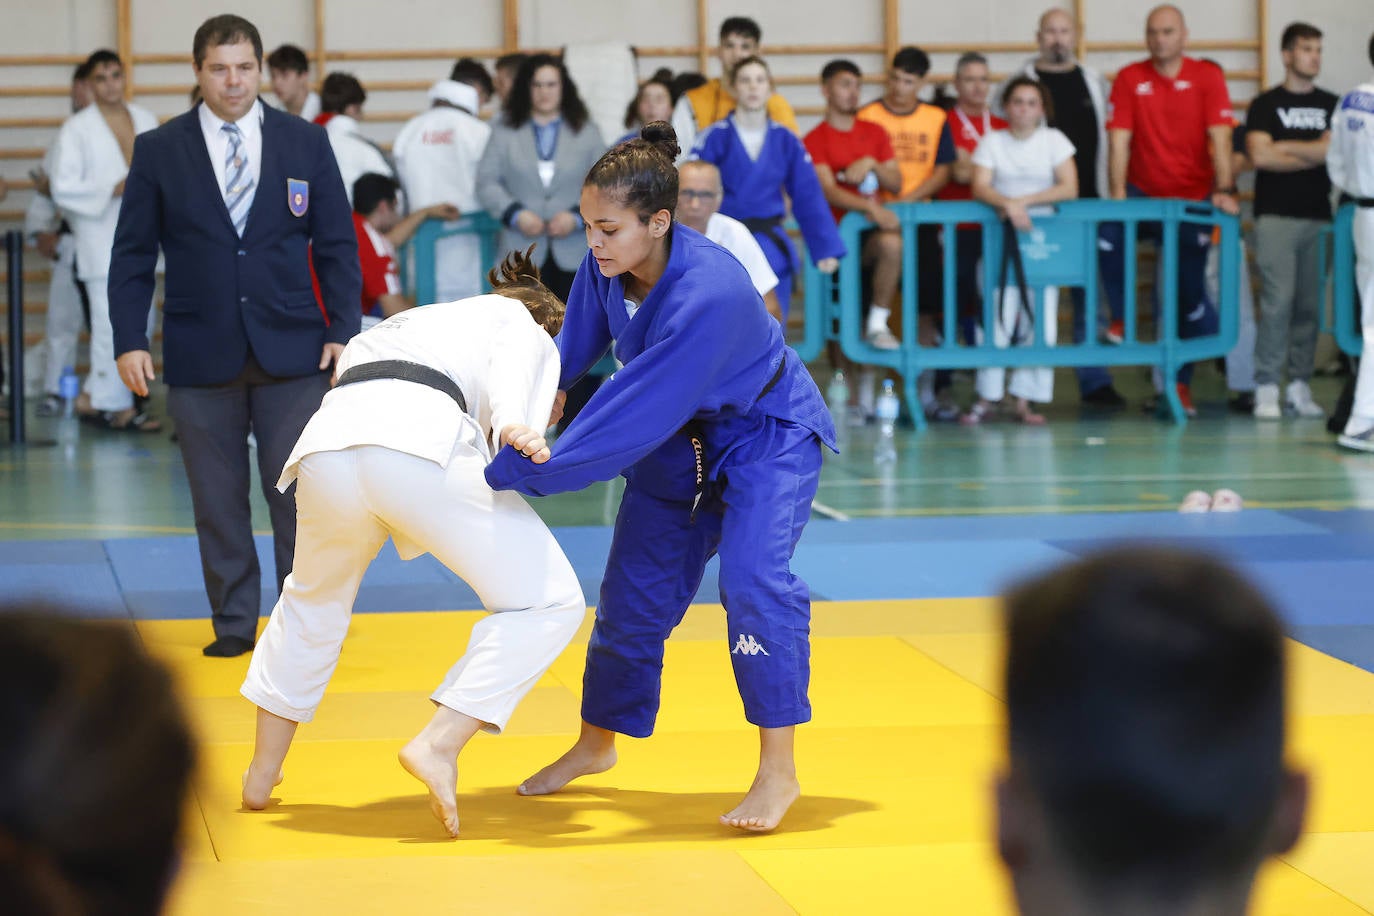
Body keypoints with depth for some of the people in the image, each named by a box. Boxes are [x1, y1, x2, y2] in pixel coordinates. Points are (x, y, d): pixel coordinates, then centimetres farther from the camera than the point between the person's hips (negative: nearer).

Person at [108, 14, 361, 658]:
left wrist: (343, 330, -3)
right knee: (217, 502, 6)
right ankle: (234, 624, 16)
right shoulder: (158, 151, 3)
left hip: (292, 350, 0)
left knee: (299, 494, -1)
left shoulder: (306, 143, 6)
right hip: (200, 356, 0)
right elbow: (132, 254, 3)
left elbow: (337, 246, 6)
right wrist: (129, 340, -6)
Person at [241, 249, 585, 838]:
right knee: (546, 603, 5)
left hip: (328, 446, 6)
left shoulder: (400, 324, 43)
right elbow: (511, 372, 4)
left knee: (314, 602, 32)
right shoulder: (528, 331, 26)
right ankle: (438, 745, -8)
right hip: (422, 447, -6)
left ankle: (262, 773, 39)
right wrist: (515, 429, -16)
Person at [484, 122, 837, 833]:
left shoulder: (709, 293, -40)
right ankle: (596, 744, 33)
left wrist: (517, 474, -39)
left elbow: (636, 416, -41)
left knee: (753, 578, -23)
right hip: (678, 437, 7)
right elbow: (576, 347, 3)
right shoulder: (606, 266, -19)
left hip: (767, 434, -7)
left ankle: (778, 772, -12)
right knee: (635, 590, 11)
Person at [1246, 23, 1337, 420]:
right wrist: (1314, 155, -3)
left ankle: (1299, 384, 7)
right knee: (1278, 301, -11)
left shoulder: (1331, 105, 13)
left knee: (1310, 305, 2)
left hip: (1319, 216, 3)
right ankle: (1266, 387, -8)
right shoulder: (1265, 105, 5)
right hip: (1276, 216, -3)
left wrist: (1284, 147, -3)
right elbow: (1260, 156, -8)